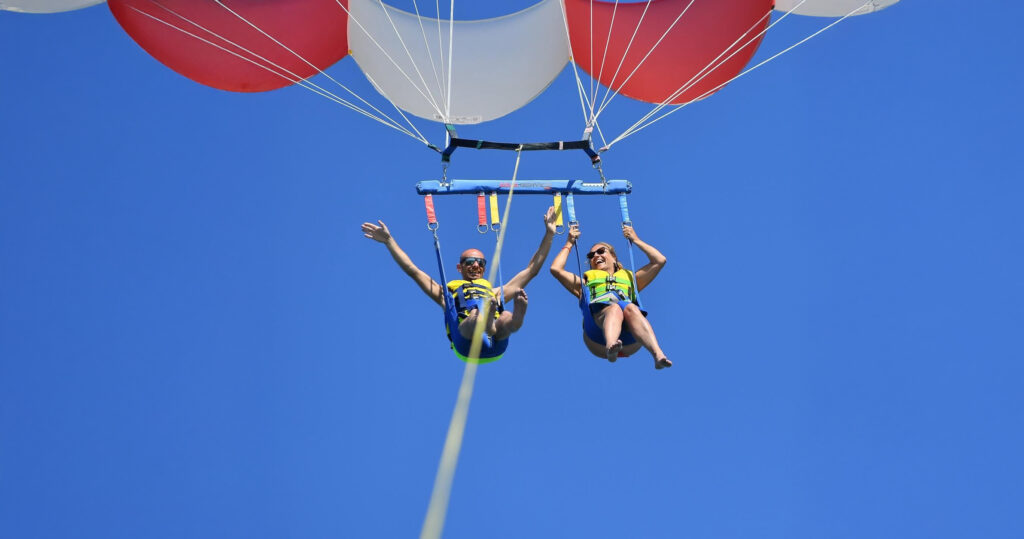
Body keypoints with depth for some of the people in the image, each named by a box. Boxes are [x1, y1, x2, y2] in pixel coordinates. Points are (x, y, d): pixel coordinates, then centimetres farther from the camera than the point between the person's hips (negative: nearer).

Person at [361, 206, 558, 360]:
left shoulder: (496, 293, 43)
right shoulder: (448, 292, 39)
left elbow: (532, 269, 46)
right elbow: (412, 270, 35)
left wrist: (549, 235, 44)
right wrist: (389, 240, 33)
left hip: (496, 343, 1)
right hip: (465, 343, -1)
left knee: (507, 319, -35)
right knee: (470, 324, -39)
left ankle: (490, 326, -71)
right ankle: (483, 323, -74)